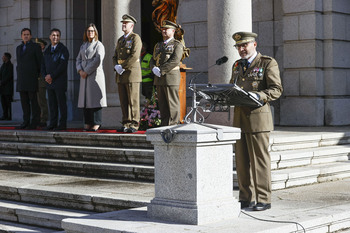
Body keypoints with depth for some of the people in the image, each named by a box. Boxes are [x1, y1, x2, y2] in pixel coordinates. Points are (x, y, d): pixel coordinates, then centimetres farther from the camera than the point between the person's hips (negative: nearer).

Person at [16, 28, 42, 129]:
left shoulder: (35, 46, 2)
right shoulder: (18, 48, 19)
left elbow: (40, 62, 1)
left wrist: (38, 75, -1)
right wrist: (19, 76, 14)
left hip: (31, 78, -6)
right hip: (21, 78, 6)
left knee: (33, 100, -7)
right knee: (24, 101, 5)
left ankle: (35, 122, -4)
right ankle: (26, 122, 8)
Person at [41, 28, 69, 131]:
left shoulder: (63, 49, -3)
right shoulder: (47, 51, 17)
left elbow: (62, 65, -12)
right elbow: (43, 65, 15)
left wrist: (52, 75, -14)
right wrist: (45, 76, -3)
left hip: (60, 81, -6)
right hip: (49, 82, 6)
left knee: (61, 103, -5)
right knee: (52, 104, 6)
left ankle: (62, 124, -3)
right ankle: (53, 123, 10)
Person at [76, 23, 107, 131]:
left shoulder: (99, 45, -1)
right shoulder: (83, 46, 19)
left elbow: (98, 60, -13)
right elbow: (78, 59, 14)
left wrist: (87, 71, -13)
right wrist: (80, 70, -5)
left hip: (95, 74, -6)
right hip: (84, 76, 6)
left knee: (95, 97, -8)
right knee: (85, 98, 4)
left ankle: (97, 123, -6)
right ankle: (88, 123, 9)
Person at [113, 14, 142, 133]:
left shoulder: (135, 38, -5)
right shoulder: (120, 40, 20)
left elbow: (134, 56, -17)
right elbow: (115, 56, 19)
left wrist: (122, 66, -14)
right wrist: (116, 66, -2)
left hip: (132, 73, -7)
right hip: (121, 75, 7)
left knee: (133, 101, -5)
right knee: (123, 102, 7)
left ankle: (134, 125, -3)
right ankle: (126, 124, 11)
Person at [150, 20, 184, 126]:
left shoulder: (177, 45, -2)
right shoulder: (158, 45, 21)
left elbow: (175, 61, -15)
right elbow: (153, 60, 15)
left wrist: (161, 70, -16)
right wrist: (154, 68, -7)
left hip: (171, 77, -7)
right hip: (159, 78, 7)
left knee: (172, 104, -5)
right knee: (162, 104, 7)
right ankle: (164, 124, 12)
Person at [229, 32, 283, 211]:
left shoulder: (268, 63, -1)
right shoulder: (237, 65, 20)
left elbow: (276, 90, -8)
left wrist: (258, 96, -24)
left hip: (258, 117, -6)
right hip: (239, 117, 7)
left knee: (260, 160, -4)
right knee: (242, 161, 8)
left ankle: (263, 199, 2)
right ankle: (246, 198, 15)